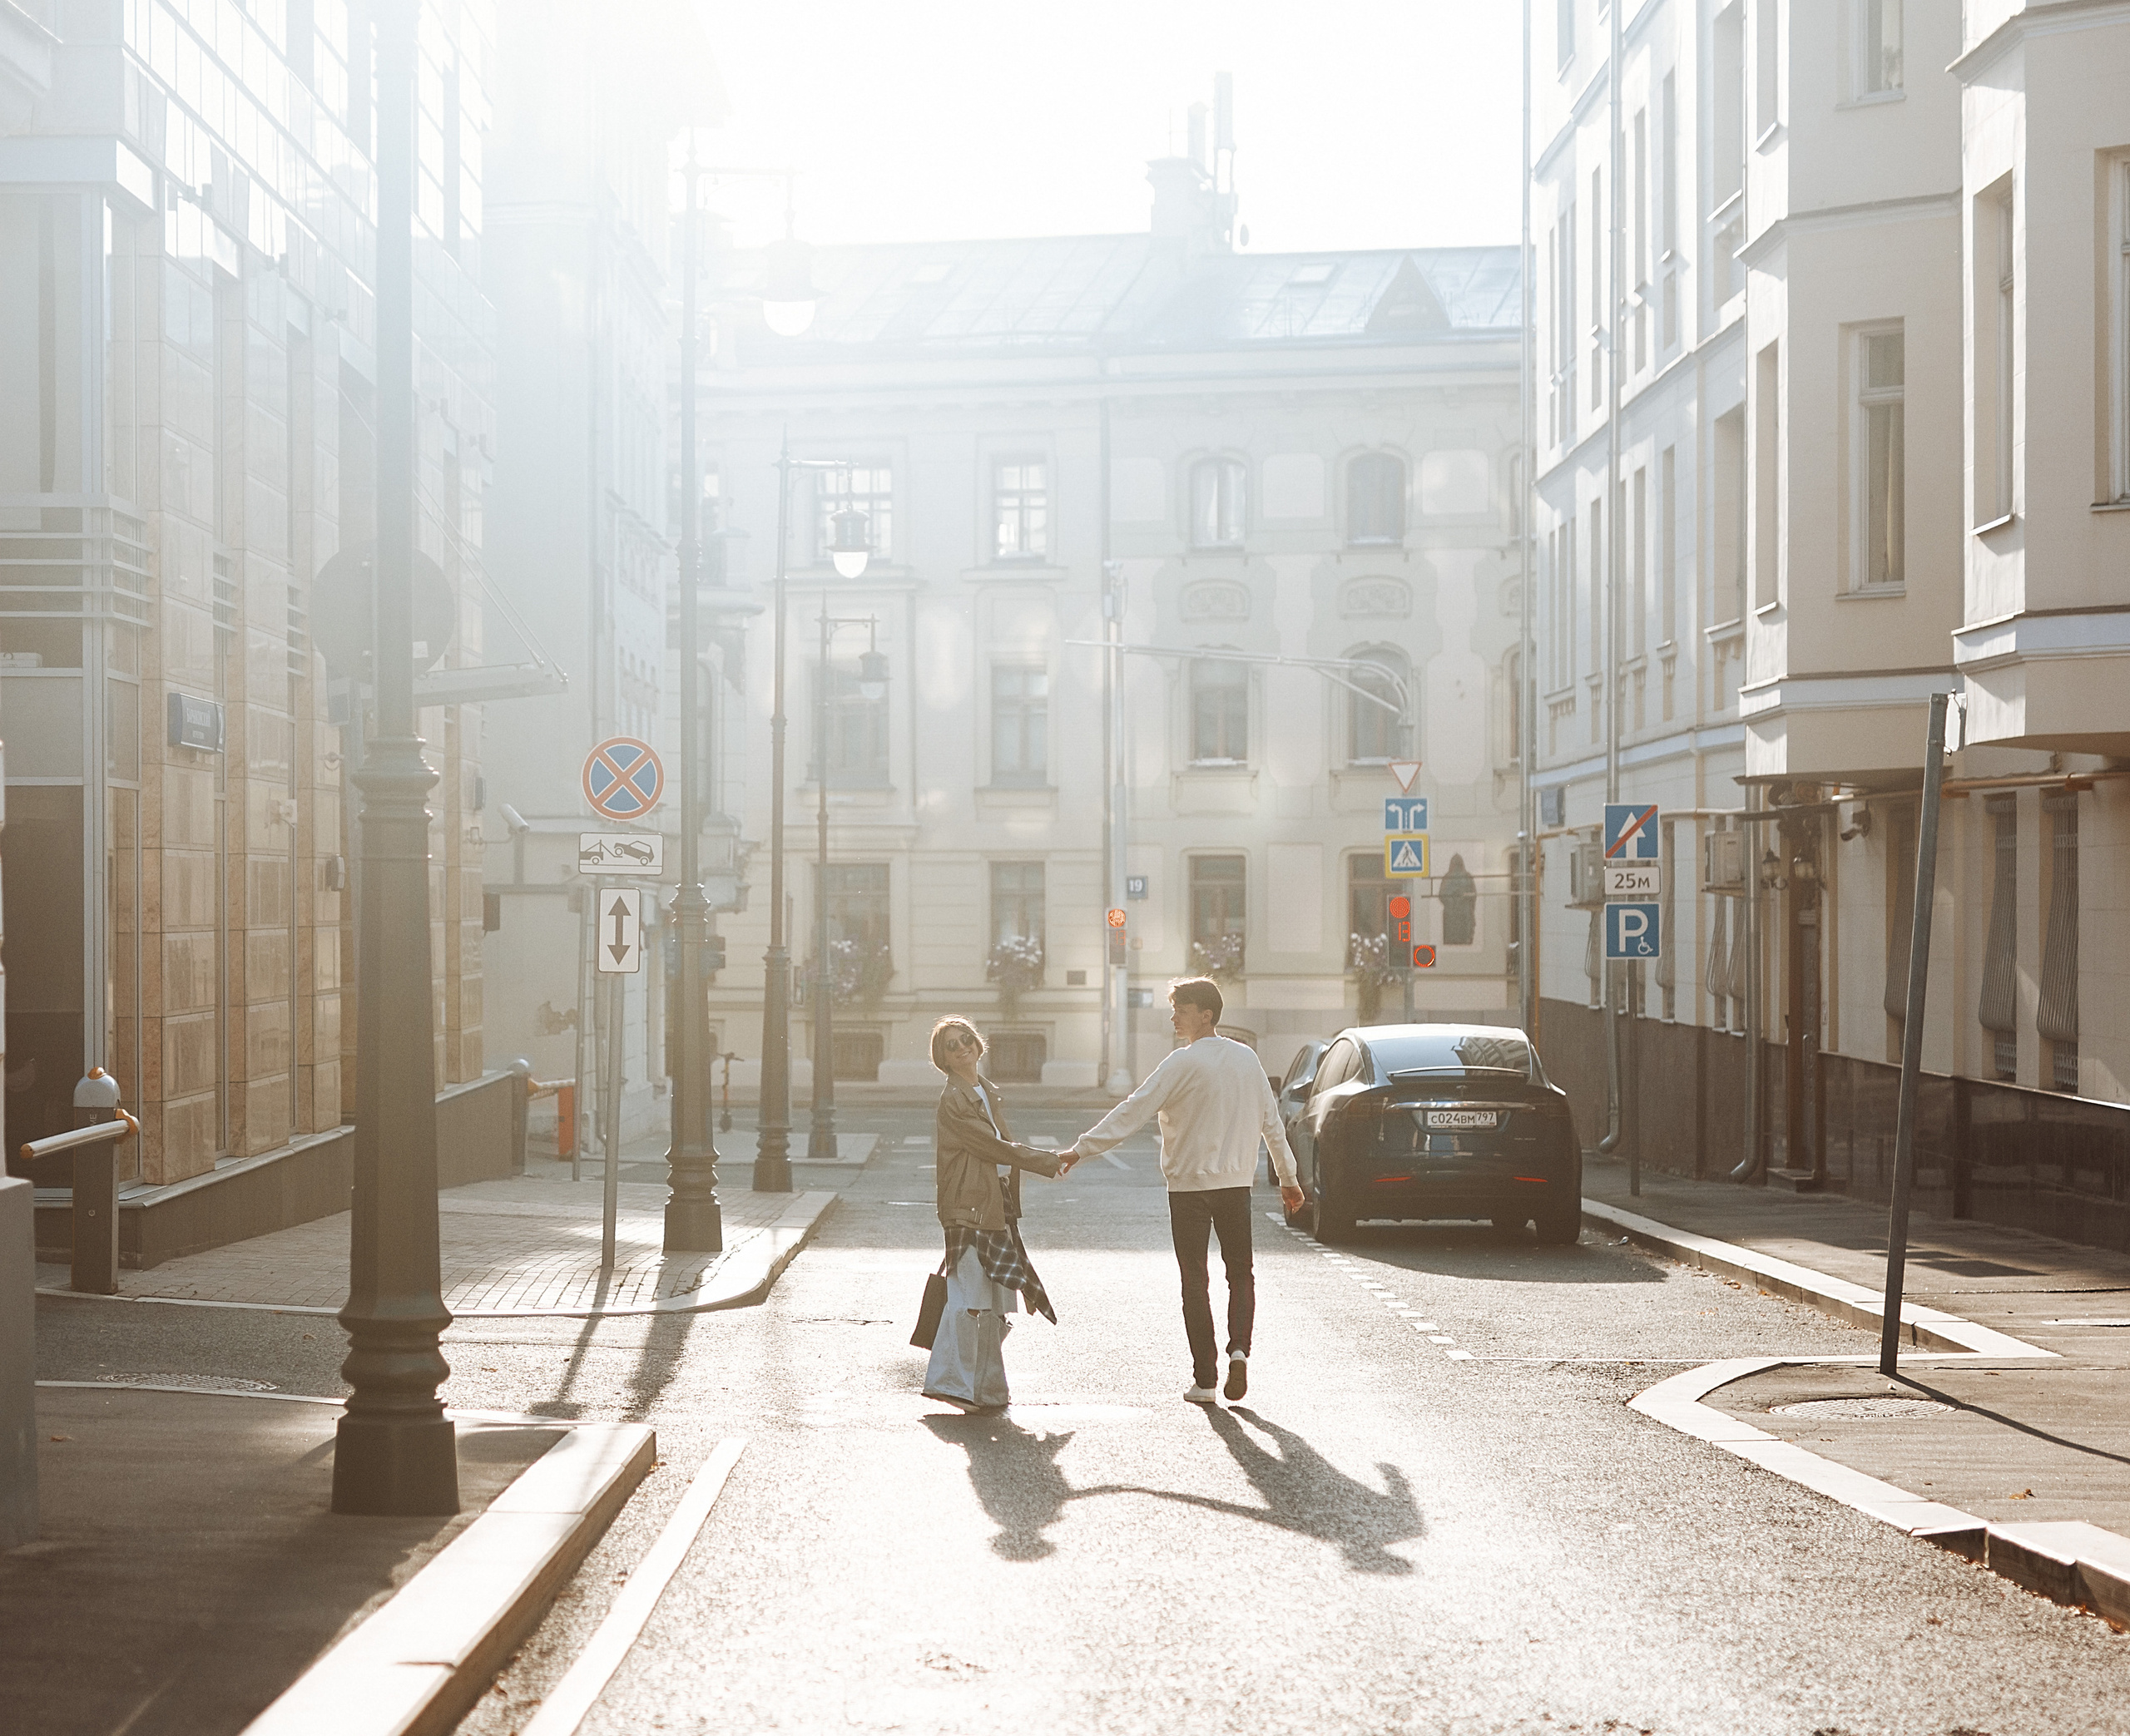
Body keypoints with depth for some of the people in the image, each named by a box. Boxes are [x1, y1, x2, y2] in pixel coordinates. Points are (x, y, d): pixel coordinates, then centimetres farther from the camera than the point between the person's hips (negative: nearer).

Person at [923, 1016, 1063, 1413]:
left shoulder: (990, 1093, 18)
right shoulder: (953, 1100, -9)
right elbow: (993, 1146, -12)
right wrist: (1047, 1161, -6)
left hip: (997, 1205, 8)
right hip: (969, 1206, -8)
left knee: (995, 1301, 8)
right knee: (970, 1297, -12)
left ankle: (988, 1389, 13)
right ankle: (952, 1380, -9)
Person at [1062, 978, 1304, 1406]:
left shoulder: (1184, 1062, -12)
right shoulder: (1246, 1058, 6)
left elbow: (1133, 1112, -16)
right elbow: (1271, 1120, 12)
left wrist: (1081, 1150, -14)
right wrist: (1287, 1177, 22)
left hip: (1189, 1183, -4)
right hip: (1236, 1180, 4)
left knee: (1195, 1280, 4)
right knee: (1240, 1271, 15)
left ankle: (1204, 1378, 3)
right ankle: (1239, 1348, -9)